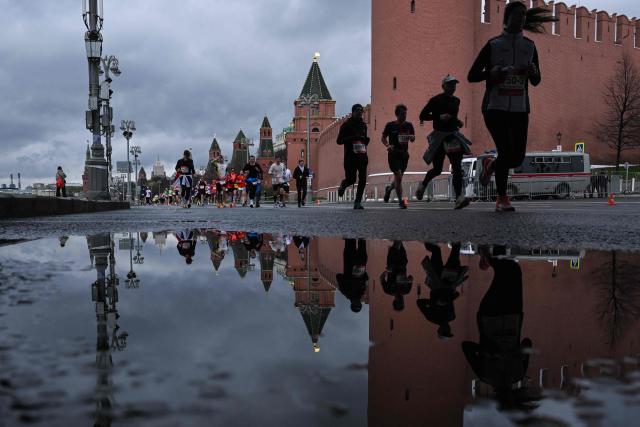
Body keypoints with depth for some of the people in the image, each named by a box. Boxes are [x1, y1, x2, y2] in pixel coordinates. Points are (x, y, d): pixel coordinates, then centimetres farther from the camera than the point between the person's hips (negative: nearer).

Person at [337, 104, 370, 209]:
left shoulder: (363, 125, 16)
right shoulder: (346, 125, -2)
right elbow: (339, 141, -9)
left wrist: (366, 140, 5)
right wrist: (353, 138, -19)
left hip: (362, 156, 4)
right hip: (350, 156, -4)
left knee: (363, 180, -8)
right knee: (351, 180, -3)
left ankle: (357, 202, -1)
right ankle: (343, 185, 34)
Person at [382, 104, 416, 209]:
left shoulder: (408, 125, 5)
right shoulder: (390, 125, -3)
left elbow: (413, 139, 10)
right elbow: (383, 137, 6)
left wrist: (412, 137, -14)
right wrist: (387, 145, -13)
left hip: (404, 154, 4)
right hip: (393, 154, -4)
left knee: (399, 177, 13)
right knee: (398, 176, -14)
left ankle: (389, 189, 46)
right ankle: (400, 201, -7)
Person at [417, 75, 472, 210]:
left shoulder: (456, 100, 12)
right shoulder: (436, 100, -6)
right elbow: (422, 115, -7)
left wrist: (458, 122, 9)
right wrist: (439, 117, -19)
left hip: (453, 135, 5)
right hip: (439, 135, -4)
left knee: (457, 167, -13)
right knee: (437, 169, 3)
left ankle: (459, 198, -22)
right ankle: (422, 186, 34)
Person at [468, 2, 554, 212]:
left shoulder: (530, 46, 12)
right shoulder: (493, 45, 1)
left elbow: (536, 82, 17)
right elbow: (471, 76, 1)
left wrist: (533, 71, -6)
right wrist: (491, 73, -18)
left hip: (519, 109, 4)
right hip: (495, 107, -4)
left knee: (518, 157, -1)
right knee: (507, 151, -17)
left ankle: (490, 164, 33)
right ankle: (502, 198, 0)